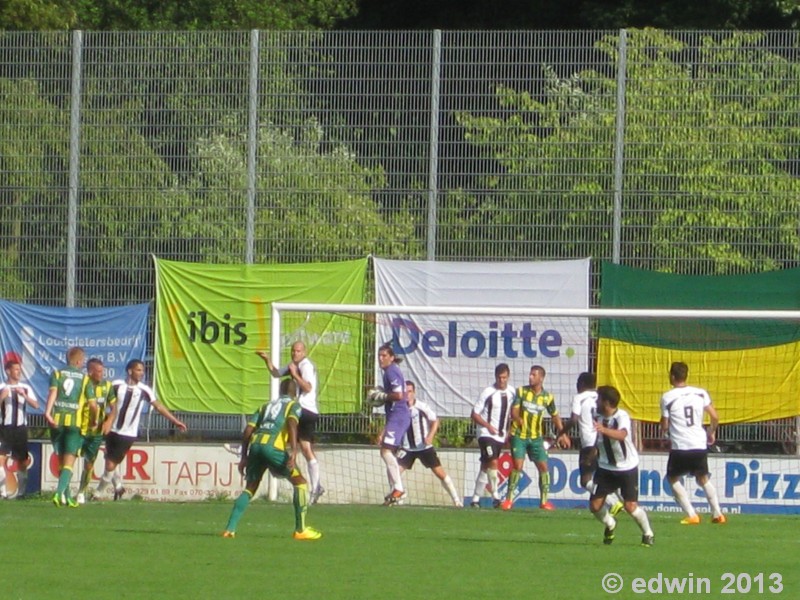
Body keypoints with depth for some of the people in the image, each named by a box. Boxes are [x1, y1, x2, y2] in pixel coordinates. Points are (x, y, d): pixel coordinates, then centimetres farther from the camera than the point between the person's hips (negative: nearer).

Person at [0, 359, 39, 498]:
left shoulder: (25, 388, 8)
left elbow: (36, 405, -3)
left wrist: (24, 395, -17)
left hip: (21, 427, 3)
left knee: (22, 460, 6)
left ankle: (21, 491, 15)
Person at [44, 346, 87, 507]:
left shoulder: (57, 374, 7)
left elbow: (53, 391, -10)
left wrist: (48, 412, -20)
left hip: (57, 420, 2)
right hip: (76, 421, -2)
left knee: (61, 461, 15)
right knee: (69, 462, -5)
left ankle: (67, 496, 17)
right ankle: (59, 493, -25)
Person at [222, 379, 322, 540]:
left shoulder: (266, 406, 32)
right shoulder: (294, 405, 17)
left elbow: (248, 430, 22)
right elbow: (292, 423, -4)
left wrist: (244, 457, 24)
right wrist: (294, 451, -14)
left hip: (255, 444, 5)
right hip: (273, 446, -5)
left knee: (250, 488, 19)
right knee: (300, 482, 7)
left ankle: (230, 529, 7)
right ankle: (300, 530, 2)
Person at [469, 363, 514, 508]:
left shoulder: (511, 393, 4)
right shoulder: (488, 393, -13)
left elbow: (512, 413, 20)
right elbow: (475, 414, -8)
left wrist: (509, 432, 10)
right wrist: (488, 426, -20)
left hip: (500, 436, 6)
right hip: (486, 434, -6)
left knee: (486, 466, 10)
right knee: (493, 462, -20)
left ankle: (476, 498, 17)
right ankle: (495, 495, -14)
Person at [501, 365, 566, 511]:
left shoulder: (547, 397, -1)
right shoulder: (522, 391, -4)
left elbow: (555, 415, 12)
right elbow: (513, 411, -7)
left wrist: (562, 433, 11)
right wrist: (519, 419, -29)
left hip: (536, 437, 2)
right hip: (519, 435, -2)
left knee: (543, 466, -3)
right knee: (517, 466, -10)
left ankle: (544, 500, 7)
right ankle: (508, 499, 1)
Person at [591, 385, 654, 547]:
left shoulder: (622, 416, -22)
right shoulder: (597, 417, -4)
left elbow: (622, 435, -45)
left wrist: (604, 429, -60)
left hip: (627, 468, -5)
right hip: (605, 468, 5)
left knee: (631, 506, -12)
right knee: (595, 505, -4)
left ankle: (648, 534, 13)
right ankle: (610, 525, 27)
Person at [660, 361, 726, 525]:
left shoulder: (667, 397, -6)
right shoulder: (700, 393, 3)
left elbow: (664, 426, -2)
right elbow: (714, 417, 3)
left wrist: (667, 431, 21)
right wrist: (712, 432, 21)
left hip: (680, 446, -4)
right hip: (700, 445, 4)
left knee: (674, 479, 15)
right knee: (703, 479, 23)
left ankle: (692, 515, 2)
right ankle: (717, 514, 14)